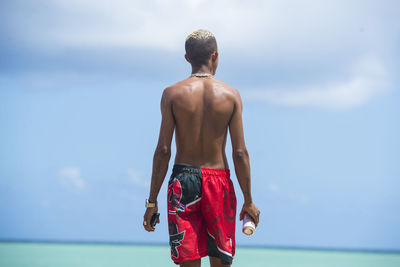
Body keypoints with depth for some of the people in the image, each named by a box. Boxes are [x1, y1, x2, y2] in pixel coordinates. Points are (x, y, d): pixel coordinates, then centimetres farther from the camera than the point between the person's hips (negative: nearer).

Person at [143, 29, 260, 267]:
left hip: (183, 179, 0)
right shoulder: (231, 95, 0)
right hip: (219, 180, 0)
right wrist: (248, 201, 5)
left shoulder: (173, 93, -2)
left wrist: (152, 201, 0)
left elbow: (163, 150, -5)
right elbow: (240, 153, -2)